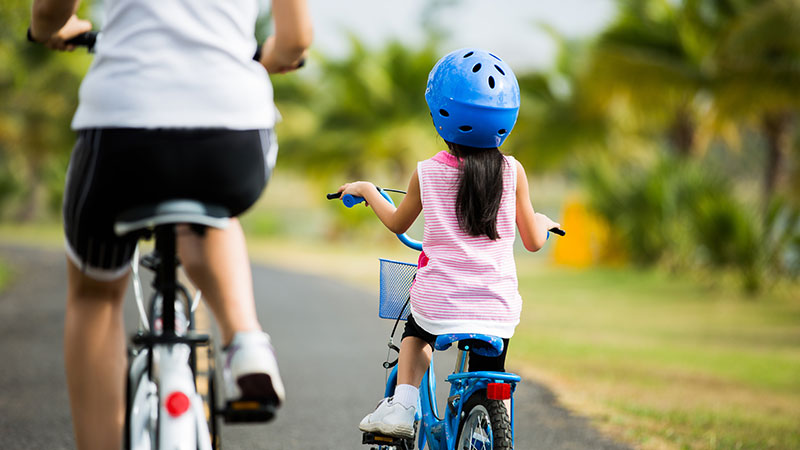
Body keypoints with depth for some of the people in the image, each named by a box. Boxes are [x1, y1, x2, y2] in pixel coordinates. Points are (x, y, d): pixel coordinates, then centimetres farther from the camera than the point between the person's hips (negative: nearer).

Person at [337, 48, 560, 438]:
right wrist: (543, 222, 30)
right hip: (497, 311, 0)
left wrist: (367, 190, 34)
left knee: (415, 333, 33)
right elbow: (533, 241, 6)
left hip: (438, 304, 0)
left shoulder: (427, 172, -4)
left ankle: (401, 405, 15)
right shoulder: (512, 172, -3)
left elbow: (398, 223, 16)